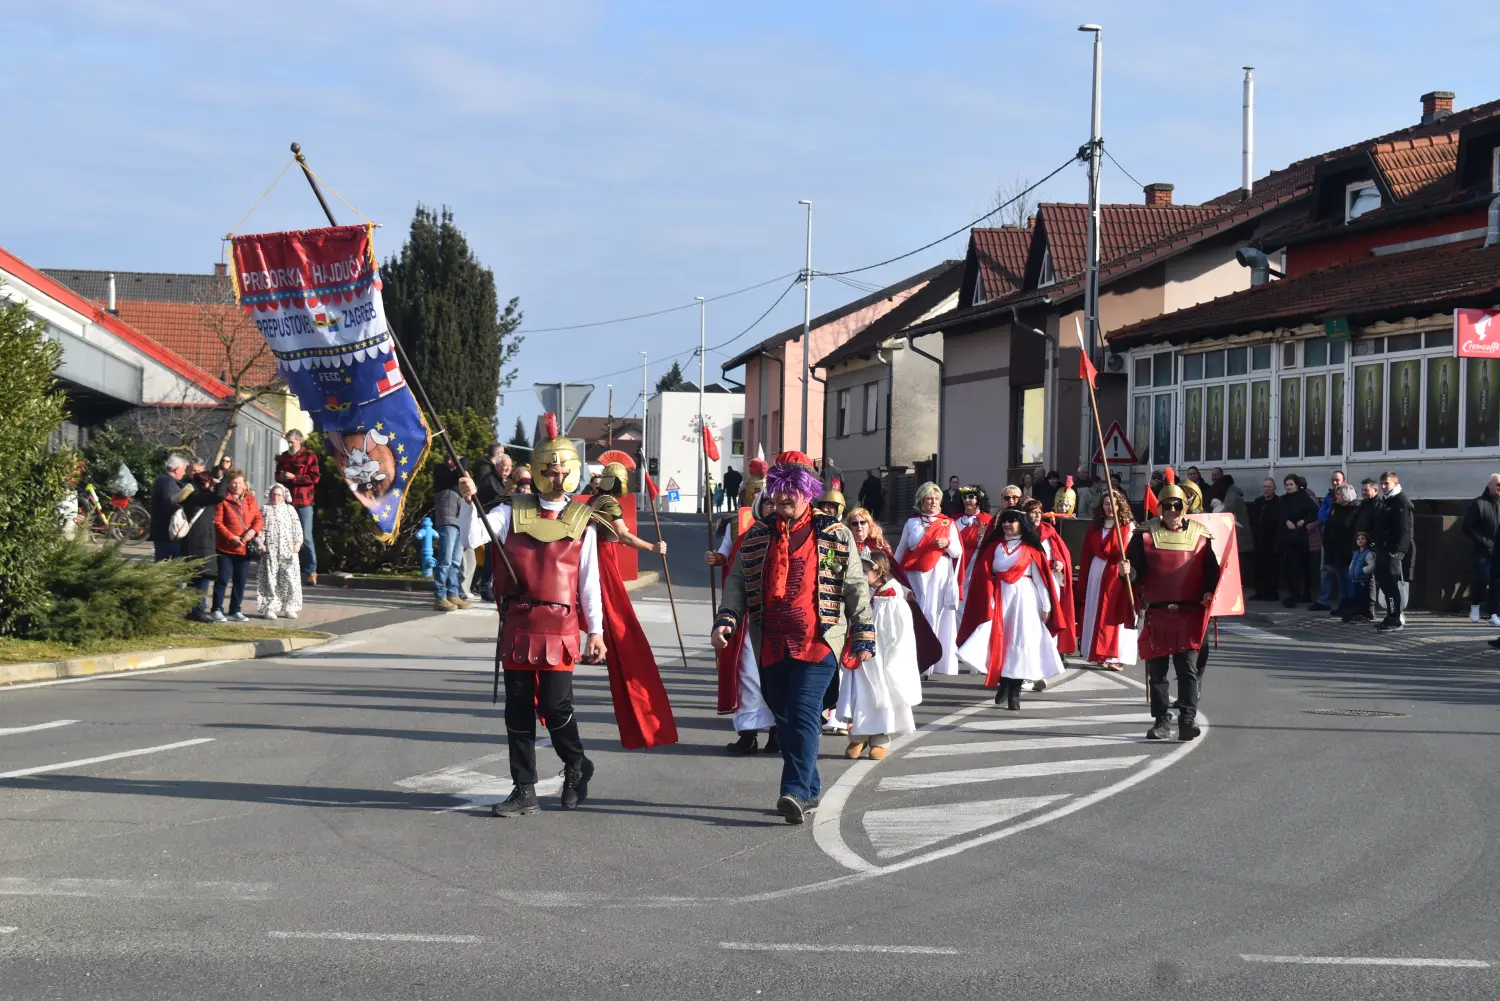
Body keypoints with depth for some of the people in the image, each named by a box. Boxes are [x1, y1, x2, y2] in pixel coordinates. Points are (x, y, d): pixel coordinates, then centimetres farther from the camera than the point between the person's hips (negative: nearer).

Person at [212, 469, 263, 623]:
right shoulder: (223, 500, -5)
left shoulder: (250, 499, 10)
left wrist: (253, 530, -14)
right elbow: (217, 522, -10)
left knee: (240, 581, 10)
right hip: (226, 547, -5)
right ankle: (217, 610, 3)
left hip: (245, 548, 5)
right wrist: (231, 537, -18)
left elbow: (259, 518, 6)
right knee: (223, 579, -3)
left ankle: (235, 611, 19)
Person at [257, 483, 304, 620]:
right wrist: (260, 543, -9)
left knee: (290, 578, -4)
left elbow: (297, 528, 9)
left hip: (288, 551, 2)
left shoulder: (290, 510, 13)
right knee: (270, 579, -3)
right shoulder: (265, 510, 8)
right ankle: (270, 608, -1)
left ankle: (289, 608, 4)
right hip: (270, 551, -1)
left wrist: (297, 543, -1)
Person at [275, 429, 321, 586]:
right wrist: (281, 477, -5)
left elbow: (315, 478, -10)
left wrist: (294, 478, -16)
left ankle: (311, 571, -2)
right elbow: (277, 476, 19)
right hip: (287, 501, 5)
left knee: (306, 537, -5)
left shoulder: (309, 456, -4)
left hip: (304, 502, -5)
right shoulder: (283, 457, 13)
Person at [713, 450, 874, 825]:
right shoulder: (757, 537, 13)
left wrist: (863, 636, 1)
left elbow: (856, 587, 5)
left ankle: (796, 792, -20)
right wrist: (725, 620, -4)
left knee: (803, 714, -15)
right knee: (784, 719, 9)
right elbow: (737, 582, 12)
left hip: (818, 643, -4)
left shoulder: (835, 536, 4)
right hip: (771, 646, 4)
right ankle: (810, 790, 21)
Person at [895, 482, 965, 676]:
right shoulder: (911, 523, 13)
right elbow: (900, 551, 15)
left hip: (940, 577, -1)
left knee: (935, 613, -6)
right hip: (915, 577, 1)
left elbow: (958, 552, 5)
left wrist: (948, 544, -15)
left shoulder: (948, 524, 9)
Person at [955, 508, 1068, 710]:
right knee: (998, 641, -3)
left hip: (1023, 597, -2)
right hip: (999, 597, 2)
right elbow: (983, 575, 4)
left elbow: (1040, 578, 2)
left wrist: (1046, 607, -2)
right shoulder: (994, 545, 9)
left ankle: (1014, 693, -1)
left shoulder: (1030, 548, 4)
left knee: (1019, 642, -4)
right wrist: (987, 601, -7)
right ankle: (1003, 685, 12)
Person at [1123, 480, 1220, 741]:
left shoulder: (1200, 536, 5)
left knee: (1188, 668, -7)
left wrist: (1209, 593, -10)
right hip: (1156, 614, 1)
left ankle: (1187, 720, -10)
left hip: (1189, 615, -1)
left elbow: (1212, 571, 8)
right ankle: (1162, 721, 16)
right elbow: (1135, 571, 0)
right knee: (1156, 671, 7)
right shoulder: (1145, 535, 3)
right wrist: (1127, 572, -23)